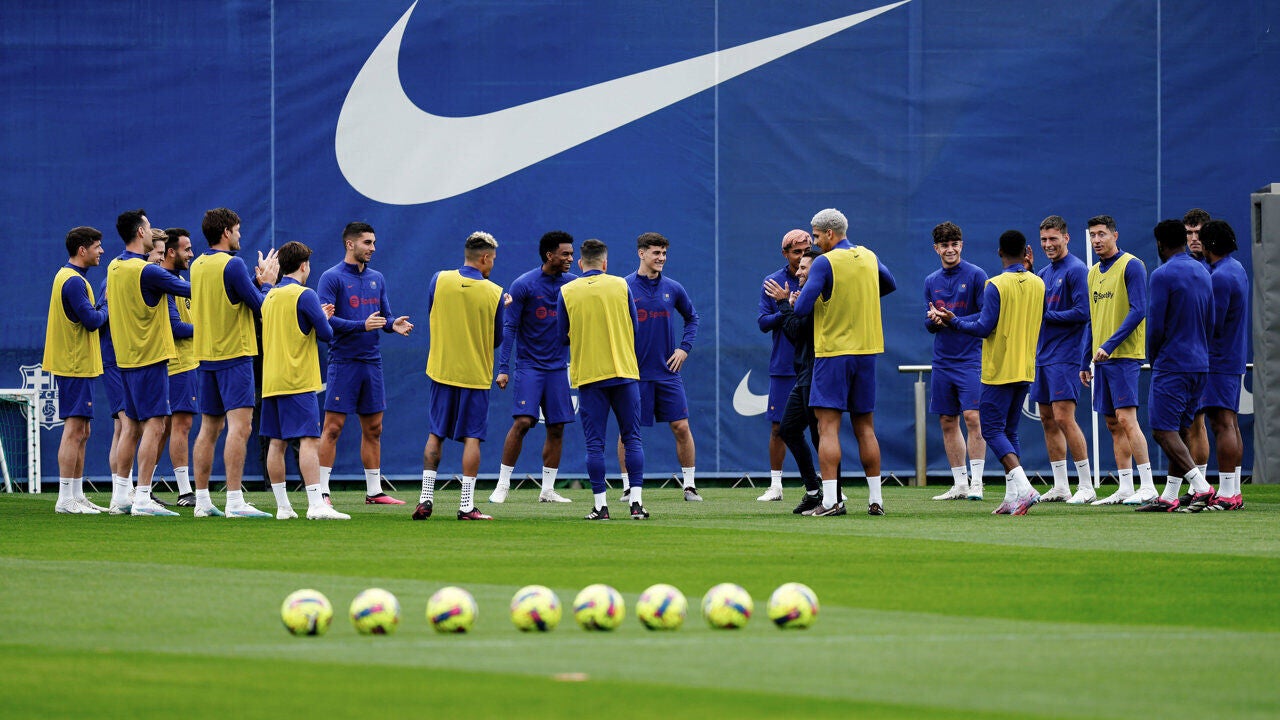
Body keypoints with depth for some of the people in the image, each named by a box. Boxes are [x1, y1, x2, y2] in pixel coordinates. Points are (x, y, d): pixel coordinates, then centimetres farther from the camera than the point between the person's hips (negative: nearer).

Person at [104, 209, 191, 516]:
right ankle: (142, 499, -14)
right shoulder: (147, 271, -17)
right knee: (154, 425, -8)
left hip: (126, 358, 8)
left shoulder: (114, 268, 8)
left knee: (132, 426, 13)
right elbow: (190, 289, -14)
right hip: (151, 357, -8)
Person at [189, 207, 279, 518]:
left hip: (205, 355, 8)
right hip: (234, 355, -8)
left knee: (209, 428, 12)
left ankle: (202, 501, 13)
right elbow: (259, 304, -11)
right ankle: (235, 501, -18)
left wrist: (258, 279, 16)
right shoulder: (232, 264, -13)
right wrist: (267, 282, 7)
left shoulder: (198, 265, 11)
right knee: (239, 427, -11)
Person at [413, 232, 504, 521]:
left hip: (441, 370, 2)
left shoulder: (439, 280, -4)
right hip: (476, 375, -2)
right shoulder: (494, 293, -9)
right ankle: (467, 506, -2)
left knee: (435, 435, 11)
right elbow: (498, 338, 0)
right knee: (472, 438, 1)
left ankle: (426, 498, 6)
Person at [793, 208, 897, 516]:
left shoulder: (825, 263, -11)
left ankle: (830, 500, -16)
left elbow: (802, 307, -16)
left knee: (827, 427, -7)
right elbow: (890, 285, 29)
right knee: (865, 427, 12)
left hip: (832, 351, -6)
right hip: (867, 351, 6)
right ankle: (875, 499, 11)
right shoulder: (869, 257, 9)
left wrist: (796, 300, 6)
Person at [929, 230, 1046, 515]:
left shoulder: (996, 285, -13)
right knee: (1010, 431, 13)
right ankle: (1013, 498, 6)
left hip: (999, 371, -6)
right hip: (1026, 370, 6)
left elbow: (984, 328, -16)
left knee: (993, 430, -4)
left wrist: (953, 320, -3)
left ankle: (1023, 488, -21)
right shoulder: (1038, 284, 7)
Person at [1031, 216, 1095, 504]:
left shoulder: (1076, 270, -9)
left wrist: (1046, 315, -13)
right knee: (1048, 420, 8)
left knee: (1063, 418, -13)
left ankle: (1086, 486, -9)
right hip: (1043, 357, 9)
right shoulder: (1043, 273, 16)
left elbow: (1083, 312, -16)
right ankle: (1060, 487, 13)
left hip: (1065, 357, -9)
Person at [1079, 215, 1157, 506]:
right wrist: (1085, 361, 18)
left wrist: (1109, 345, -19)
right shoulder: (1094, 273, 17)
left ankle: (1147, 486, -13)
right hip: (1103, 360, 8)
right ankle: (1125, 488, 9)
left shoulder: (1131, 266, -7)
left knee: (1126, 419, -14)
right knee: (1113, 424, 6)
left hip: (1125, 356, -8)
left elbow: (1138, 310, -15)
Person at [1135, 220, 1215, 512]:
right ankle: (1169, 497, 14)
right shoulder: (1203, 273, 13)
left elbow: (1155, 325, -12)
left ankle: (1201, 487, -21)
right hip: (1200, 363, 8)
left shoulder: (1163, 275, -12)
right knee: (1179, 430, 13)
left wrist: (1153, 359, 4)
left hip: (1172, 365, -8)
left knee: (1164, 431, -8)